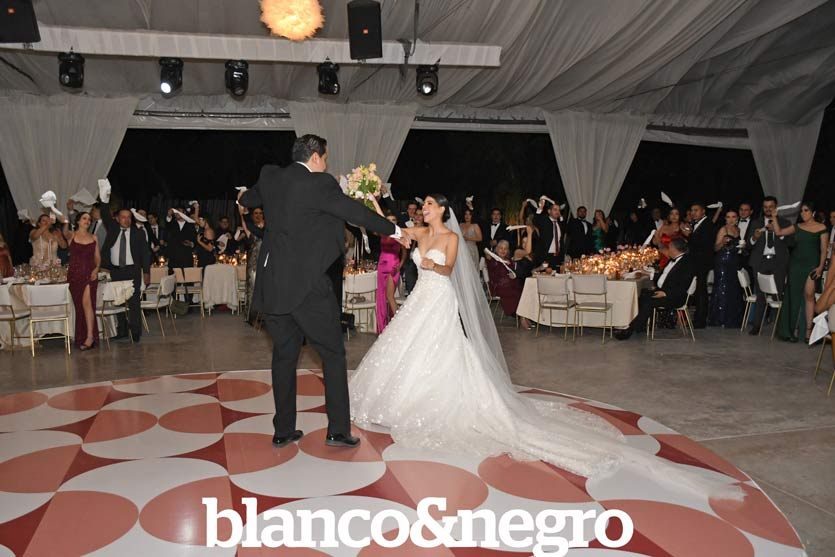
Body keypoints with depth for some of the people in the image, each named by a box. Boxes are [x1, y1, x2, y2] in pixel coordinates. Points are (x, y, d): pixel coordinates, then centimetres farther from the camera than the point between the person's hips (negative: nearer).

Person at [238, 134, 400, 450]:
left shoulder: (269, 176, 9)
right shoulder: (320, 183, -9)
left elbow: (249, 199, 28)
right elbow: (356, 213, -4)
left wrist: (243, 198, 52)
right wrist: (392, 230, 9)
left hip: (271, 284, 7)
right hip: (306, 284, -6)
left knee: (283, 356, 15)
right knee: (333, 354, 6)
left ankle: (283, 431, 22)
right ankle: (338, 431, 9)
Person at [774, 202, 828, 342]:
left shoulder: (821, 228, 1)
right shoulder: (797, 227, 11)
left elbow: (824, 249, 0)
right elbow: (779, 232, 8)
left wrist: (820, 266, -8)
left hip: (811, 264, -3)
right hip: (796, 263, 4)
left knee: (809, 295, -12)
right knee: (794, 296, 3)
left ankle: (808, 329, -9)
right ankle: (794, 329, 9)